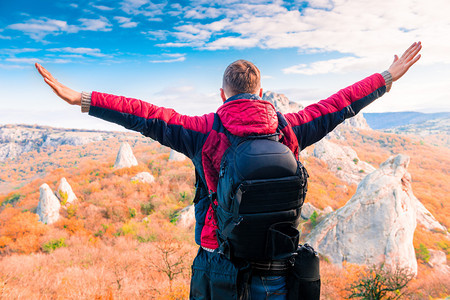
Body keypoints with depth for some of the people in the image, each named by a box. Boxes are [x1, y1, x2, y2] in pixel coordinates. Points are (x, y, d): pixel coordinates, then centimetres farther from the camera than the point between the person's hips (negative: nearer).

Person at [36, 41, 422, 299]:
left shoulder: (204, 131, -12)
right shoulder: (288, 128, -5)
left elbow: (149, 117, -11)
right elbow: (336, 107, 4)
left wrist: (82, 99, -4)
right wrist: (387, 78, 18)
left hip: (220, 255, -2)